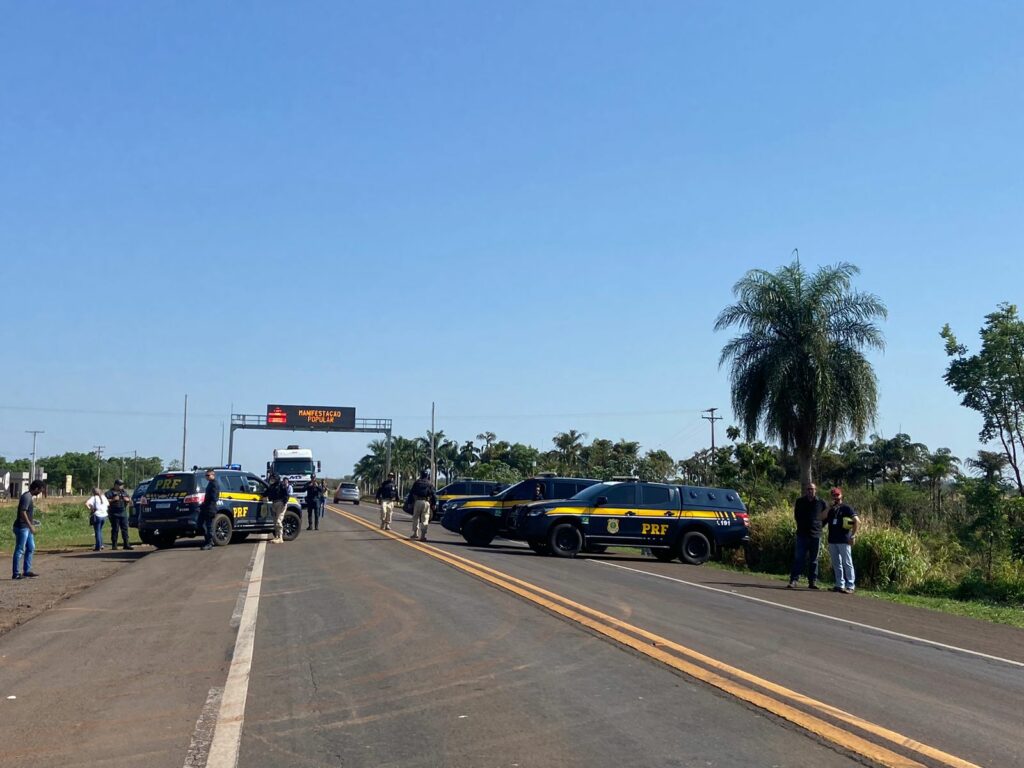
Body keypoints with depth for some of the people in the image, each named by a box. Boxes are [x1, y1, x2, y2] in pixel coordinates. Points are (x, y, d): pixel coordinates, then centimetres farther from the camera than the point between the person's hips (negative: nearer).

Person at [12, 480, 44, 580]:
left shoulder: (30, 497, 11)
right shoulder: (26, 497, -18)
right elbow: (22, 513, -24)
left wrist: (32, 521, 18)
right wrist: (30, 526, -23)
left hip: (27, 528, 10)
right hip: (22, 527, -10)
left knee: (31, 548, 13)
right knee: (20, 550, -3)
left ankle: (27, 571, 19)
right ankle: (15, 573, 3)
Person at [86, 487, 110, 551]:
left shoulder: (93, 498, -5)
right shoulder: (104, 497, 10)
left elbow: (86, 504, -20)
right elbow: (108, 505, 18)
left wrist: (90, 509, -7)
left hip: (97, 516, -5)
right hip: (104, 515, 5)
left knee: (97, 531, 1)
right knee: (100, 530, 21)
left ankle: (98, 547, 2)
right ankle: (101, 544, 19)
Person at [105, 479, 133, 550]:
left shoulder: (124, 492, 17)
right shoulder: (110, 492, 0)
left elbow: (130, 499, 22)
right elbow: (106, 500, -9)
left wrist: (127, 499, 1)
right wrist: (113, 500, -19)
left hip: (123, 513, 5)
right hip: (114, 514, -5)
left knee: (125, 529, 5)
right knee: (115, 530, -3)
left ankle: (126, 544, 8)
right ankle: (114, 545, 3)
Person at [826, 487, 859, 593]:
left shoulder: (846, 508, -2)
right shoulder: (831, 509, 15)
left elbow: (857, 521, -10)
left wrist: (853, 535, -14)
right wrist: (830, 507, -7)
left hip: (844, 541, -6)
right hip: (832, 541, 6)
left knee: (847, 563, -4)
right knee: (836, 564, 10)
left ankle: (850, 586, -4)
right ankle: (839, 585, 17)